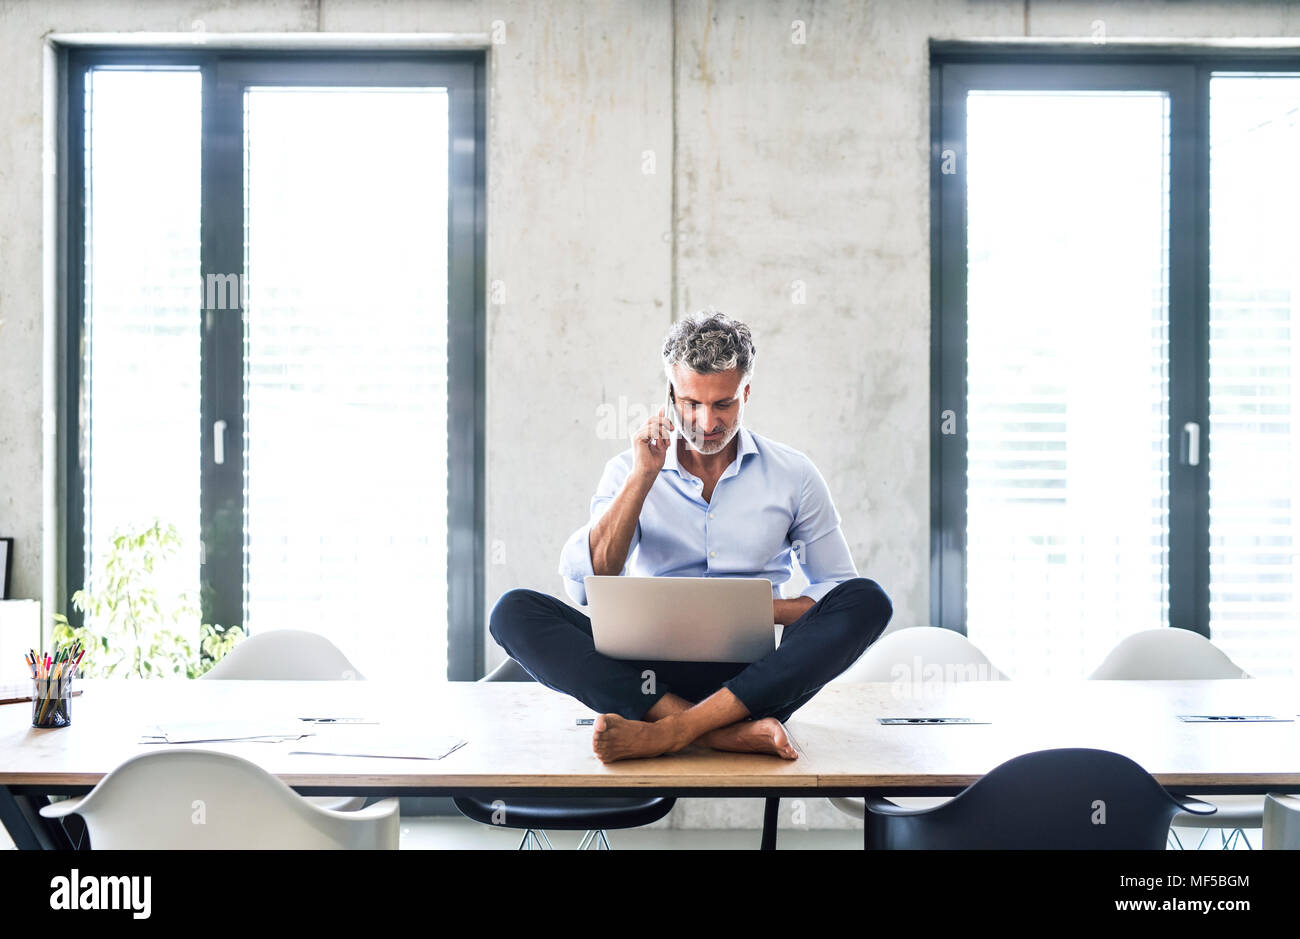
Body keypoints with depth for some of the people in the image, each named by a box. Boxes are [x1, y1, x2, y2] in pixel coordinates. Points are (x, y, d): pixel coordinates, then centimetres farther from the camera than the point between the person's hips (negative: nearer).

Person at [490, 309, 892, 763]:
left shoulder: (793, 475, 8)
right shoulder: (629, 470, 8)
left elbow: (840, 589, 11)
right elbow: (585, 585, -4)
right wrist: (643, 476, -9)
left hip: (753, 674, 0)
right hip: (653, 673, 0)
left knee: (868, 600, -26)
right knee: (514, 611, -22)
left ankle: (667, 731, -35)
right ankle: (730, 732, -34)